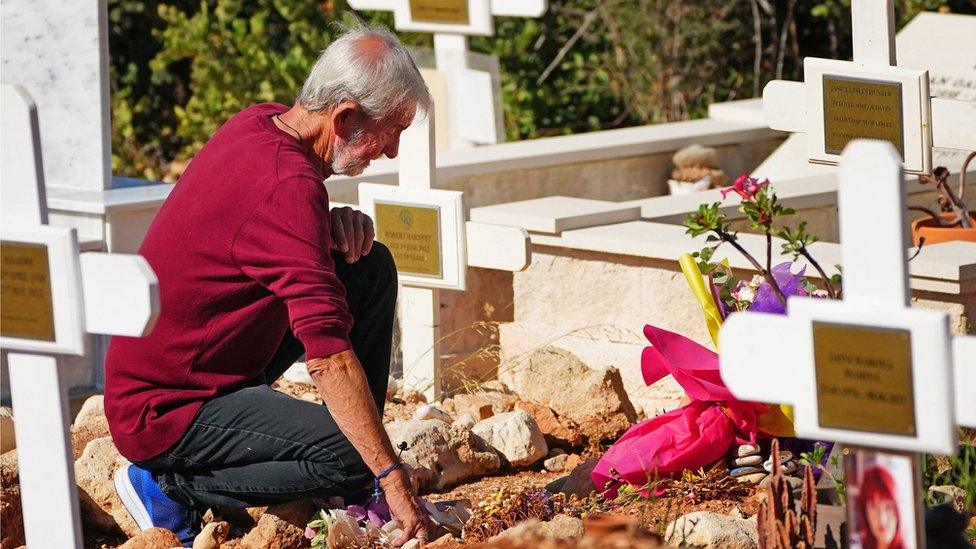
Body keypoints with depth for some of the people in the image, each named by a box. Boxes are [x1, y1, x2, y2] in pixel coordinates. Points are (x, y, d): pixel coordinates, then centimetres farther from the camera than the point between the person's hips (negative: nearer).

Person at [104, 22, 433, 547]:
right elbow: (329, 355, -33)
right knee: (353, 458, -26)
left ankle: (355, 499, 12)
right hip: (166, 408, -10)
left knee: (370, 267, 6)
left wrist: (335, 225, -2)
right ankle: (172, 485, -7)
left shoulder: (262, 123, 0)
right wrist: (392, 477, -32)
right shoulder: (286, 185, -28)